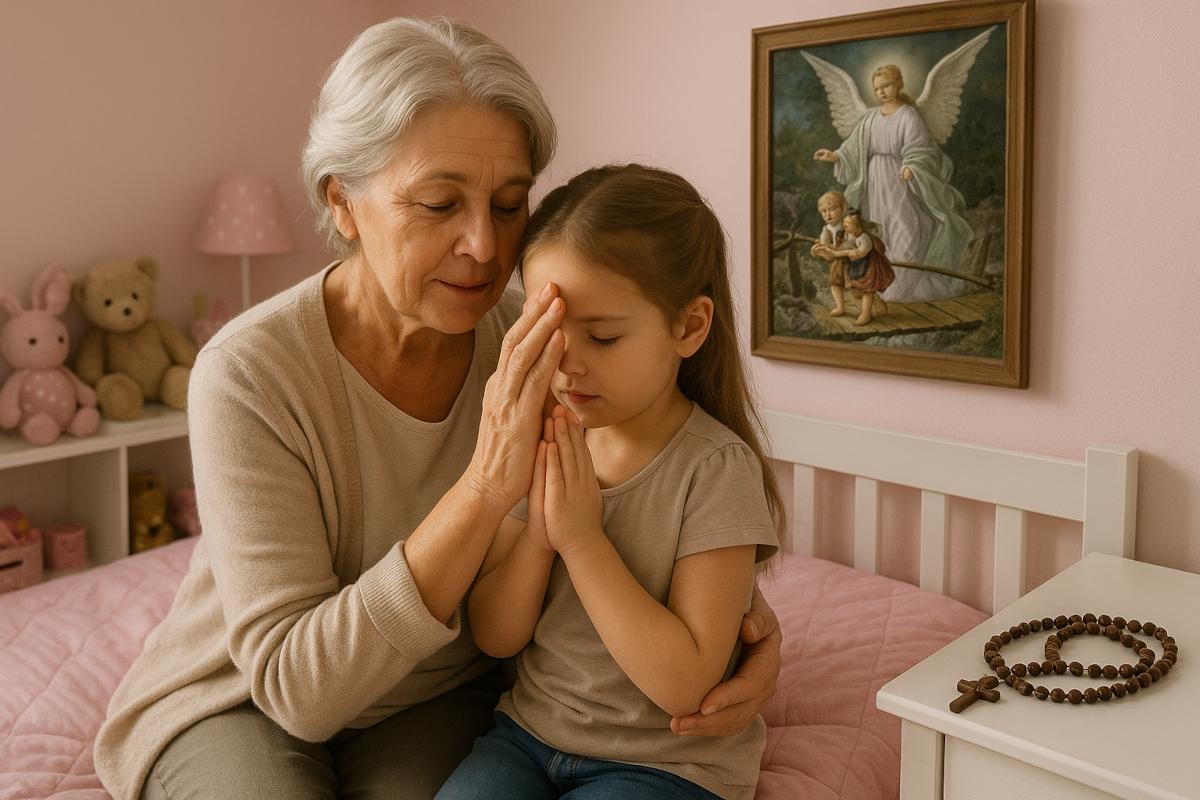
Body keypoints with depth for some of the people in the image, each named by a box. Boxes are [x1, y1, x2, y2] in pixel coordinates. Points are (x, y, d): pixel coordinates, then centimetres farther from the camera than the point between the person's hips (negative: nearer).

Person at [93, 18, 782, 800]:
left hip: (442, 693, 2)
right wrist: (485, 488, -38)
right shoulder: (248, 374, -25)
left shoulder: (529, 346, -14)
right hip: (241, 702, -1)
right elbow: (297, 684, -27)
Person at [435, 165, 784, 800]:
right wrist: (538, 527, -17)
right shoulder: (546, 448, -2)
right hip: (530, 730, 4)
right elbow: (494, 636, -1)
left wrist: (583, 538, -24)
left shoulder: (715, 467, -17)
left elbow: (683, 685, -20)